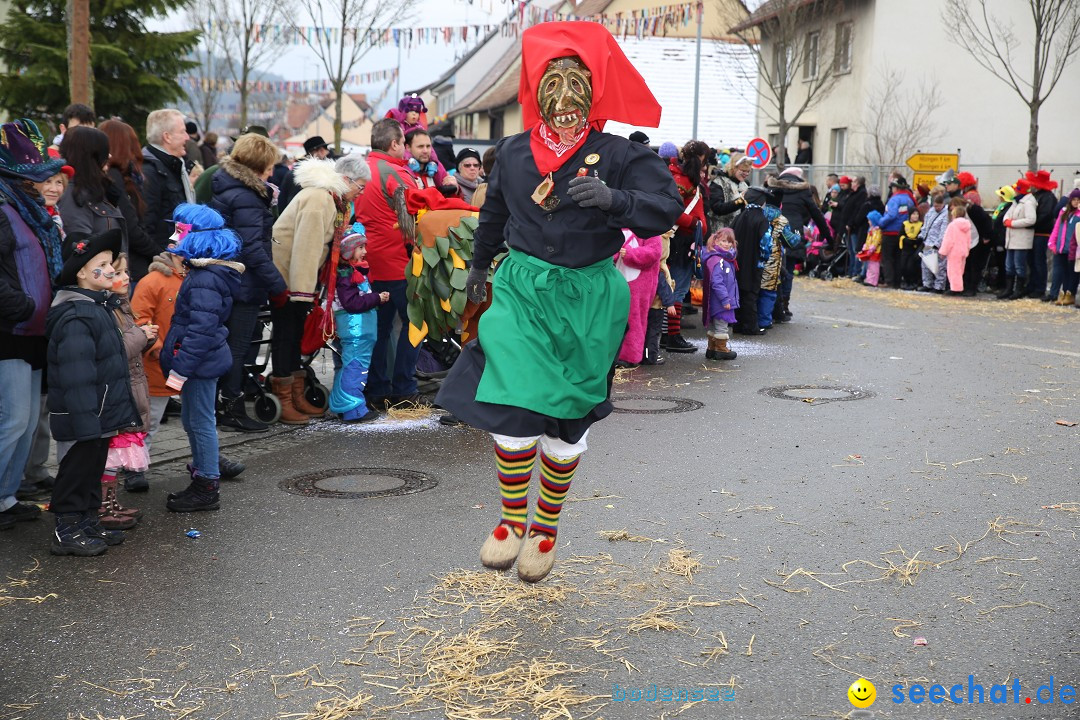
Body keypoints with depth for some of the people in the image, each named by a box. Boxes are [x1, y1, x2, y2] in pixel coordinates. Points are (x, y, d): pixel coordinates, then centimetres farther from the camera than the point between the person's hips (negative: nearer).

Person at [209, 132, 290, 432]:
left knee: (228, 346, 17)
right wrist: (277, 283, -21)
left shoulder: (224, 186, 11)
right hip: (245, 284, -10)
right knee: (237, 348, 0)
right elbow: (252, 248, -24)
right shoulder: (245, 198, -20)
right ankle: (232, 410, 8)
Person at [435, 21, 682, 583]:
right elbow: (494, 213, 24)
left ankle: (546, 528, 30)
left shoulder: (615, 154, -5)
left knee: (566, 422, 7)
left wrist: (613, 199, -31)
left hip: (587, 298, -1)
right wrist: (479, 265, 36)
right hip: (521, 289, 2)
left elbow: (668, 206, -14)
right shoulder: (513, 152, 6)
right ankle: (512, 517, 11)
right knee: (512, 409, -14)